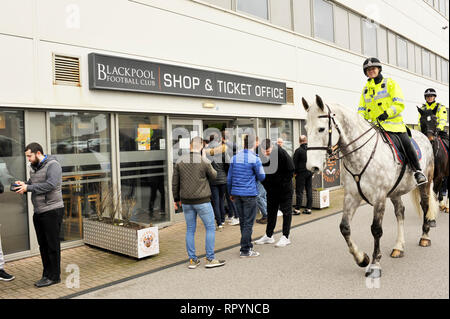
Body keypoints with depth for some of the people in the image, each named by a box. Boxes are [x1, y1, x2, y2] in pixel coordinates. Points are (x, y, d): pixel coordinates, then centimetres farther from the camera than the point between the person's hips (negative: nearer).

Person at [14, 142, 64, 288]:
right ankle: (47, 274, 23)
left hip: (52, 211, -8)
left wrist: (28, 188, -20)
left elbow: (50, 185, -22)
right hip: (38, 212, 9)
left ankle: (54, 276, 7)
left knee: (52, 245, -2)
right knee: (43, 244, 13)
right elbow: (31, 184, 22)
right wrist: (23, 185, 0)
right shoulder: (33, 168, 16)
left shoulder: (53, 165, -11)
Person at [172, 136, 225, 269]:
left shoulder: (180, 161, 1)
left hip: (186, 201, 5)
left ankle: (192, 260, 16)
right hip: (202, 200, -4)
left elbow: (175, 182, 5)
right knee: (210, 228, 7)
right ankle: (210, 259, 9)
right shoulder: (204, 161, -12)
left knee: (190, 230, 12)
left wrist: (176, 199, 16)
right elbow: (213, 176, 4)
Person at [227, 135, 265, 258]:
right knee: (248, 223, 0)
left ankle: (248, 246, 25)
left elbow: (229, 177, 11)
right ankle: (245, 250, 3)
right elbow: (262, 177, -4)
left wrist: (231, 193, 20)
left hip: (236, 193, 6)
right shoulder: (255, 159, -10)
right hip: (249, 194, -6)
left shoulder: (235, 158, 7)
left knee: (242, 221, 14)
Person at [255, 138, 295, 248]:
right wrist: (266, 185, -4)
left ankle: (285, 237, 10)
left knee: (286, 211, 2)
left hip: (284, 189, -5)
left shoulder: (281, 153, -21)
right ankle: (269, 236, 23)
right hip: (271, 189, 5)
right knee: (271, 211, 12)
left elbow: (291, 169, -14)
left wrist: (283, 183, -14)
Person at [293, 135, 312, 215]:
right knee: (309, 191, 9)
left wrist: (295, 172, 0)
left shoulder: (298, 150, -11)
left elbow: (295, 163, -9)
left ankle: (297, 209, -3)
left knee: (299, 191, -3)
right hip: (310, 172, 5)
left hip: (301, 173, -5)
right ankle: (308, 208, 13)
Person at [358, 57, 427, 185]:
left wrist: (387, 113, -19)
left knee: (405, 142, -19)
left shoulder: (390, 83, 7)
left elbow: (399, 104, -3)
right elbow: (361, 108, 18)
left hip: (392, 122, -4)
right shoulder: (365, 88, 19)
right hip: (374, 124, 4)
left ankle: (417, 171, -5)